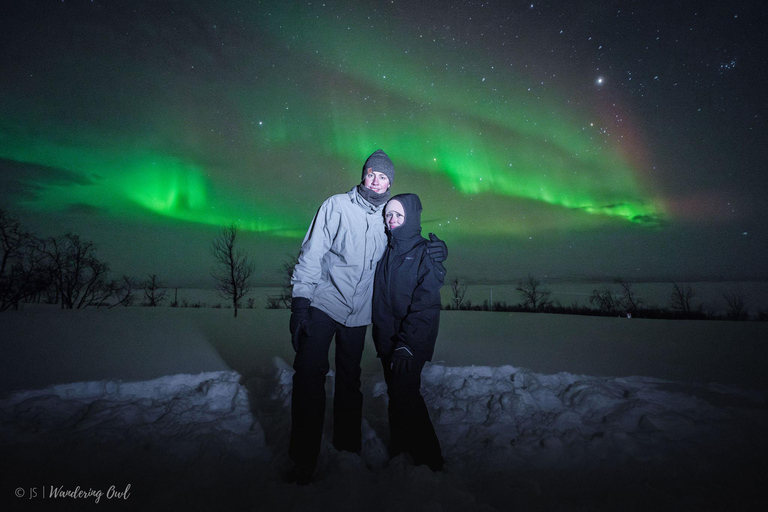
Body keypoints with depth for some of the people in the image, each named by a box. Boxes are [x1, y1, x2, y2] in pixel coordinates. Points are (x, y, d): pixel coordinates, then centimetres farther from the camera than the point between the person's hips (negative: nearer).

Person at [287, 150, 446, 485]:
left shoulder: (388, 218, 8)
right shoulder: (337, 206, -2)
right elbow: (312, 254, -6)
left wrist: (434, 251, -6)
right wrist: (300, 302, -13)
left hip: (358, 313, 3)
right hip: (323, 304, -3)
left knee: (349, 379, 13)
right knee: (309, 374, -7)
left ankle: (347, 448, 29)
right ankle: (303, 461, 6)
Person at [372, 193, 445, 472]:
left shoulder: (425, 253, -6)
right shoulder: (386, 252, 11)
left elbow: (426, 304, -13)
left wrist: (407, 343, -19)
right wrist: (381, 337, 9)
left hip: (412, 341, -5)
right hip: (386, 341, 5)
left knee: (403, 392, -11)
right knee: (396, 394, 12)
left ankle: (428, 460, 4)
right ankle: (400, 452, 29)